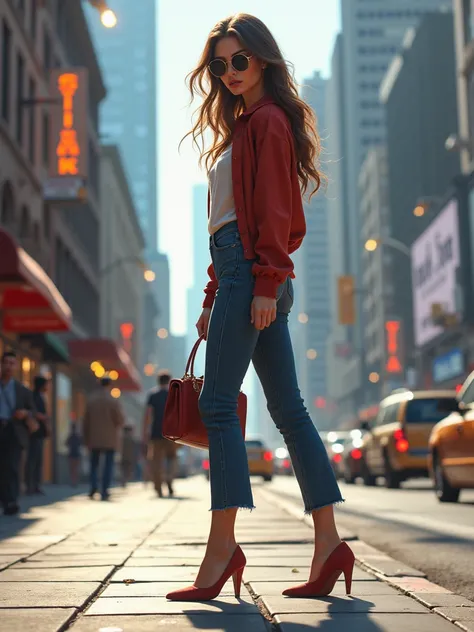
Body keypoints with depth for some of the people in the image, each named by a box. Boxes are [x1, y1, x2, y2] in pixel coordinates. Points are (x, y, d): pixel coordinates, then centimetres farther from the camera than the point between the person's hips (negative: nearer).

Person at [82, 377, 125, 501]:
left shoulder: (91, 401, 3)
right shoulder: (114, 401, -8)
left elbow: (86, 422, 4)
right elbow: (120, 421, -9)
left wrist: (86, 439, 11)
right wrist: (120, 425, 14)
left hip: (95, 439, 3)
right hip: (110, 439, -3)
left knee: (94, 463, 12)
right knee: (108, 464, 1)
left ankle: (94, 485, -9)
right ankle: (104, 491, -6)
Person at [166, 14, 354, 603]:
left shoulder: (268, 120, -2)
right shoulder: (245, 126, 25)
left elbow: (274, 210, -12)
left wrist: (265, 282, -19)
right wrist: (214, 301, 20)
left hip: (251, 268, -10)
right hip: (239, 273, 10)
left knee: (218, 403, -12)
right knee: (288, 407, 4)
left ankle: (223, 545, -12)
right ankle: (328, 543, 5)